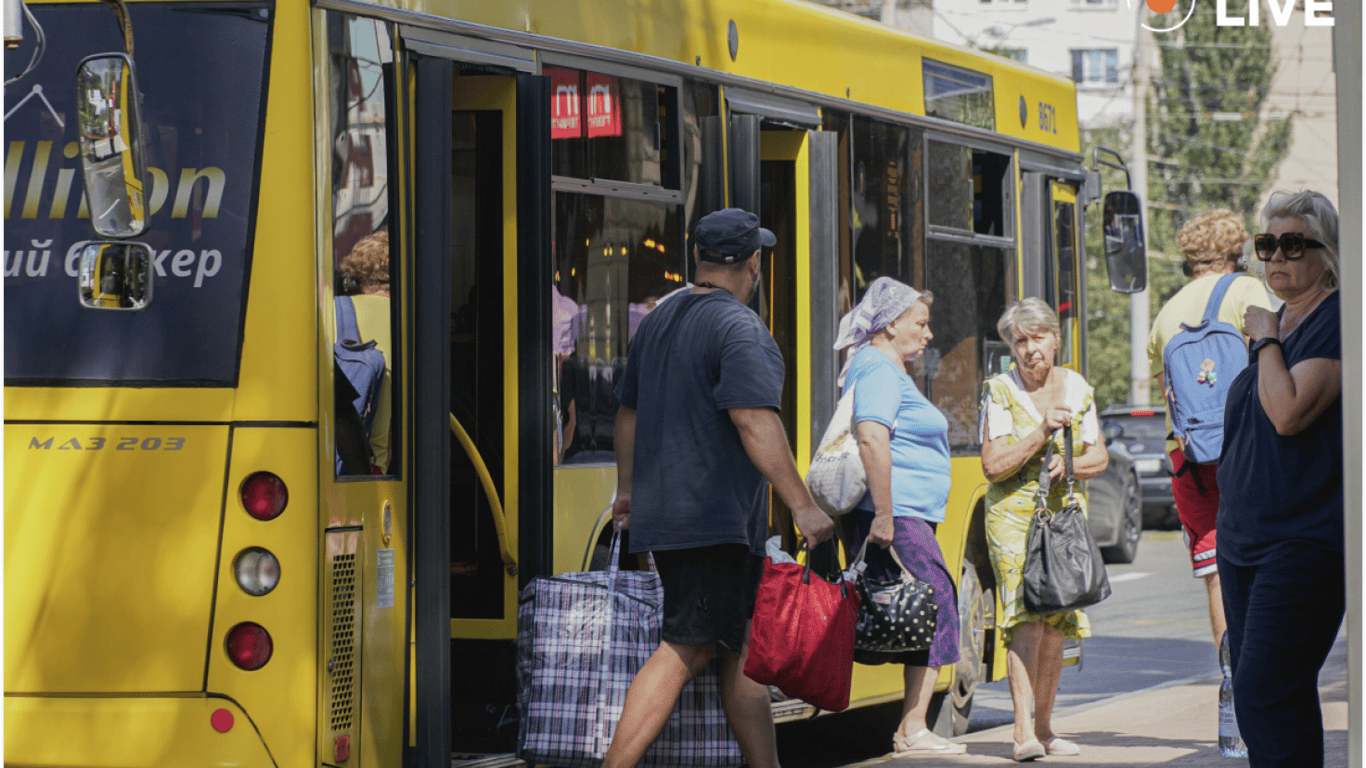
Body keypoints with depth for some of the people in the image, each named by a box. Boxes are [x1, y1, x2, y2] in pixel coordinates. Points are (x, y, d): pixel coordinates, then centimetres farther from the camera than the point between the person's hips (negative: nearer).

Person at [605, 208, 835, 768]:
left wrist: (627, 490, 36)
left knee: (738, 650, 13)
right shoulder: (739, 328, -12)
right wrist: (802, 506, -22)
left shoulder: (659, 321, 15)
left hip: (662, 513, 9)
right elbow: (755, 422, -22)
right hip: (714, 519, -9)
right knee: (685, 650, -10)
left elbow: (628, 412, 25)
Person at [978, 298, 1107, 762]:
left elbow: (1099, 458, 12)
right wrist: (1041, 434, -18)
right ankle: (1023, 733, -21)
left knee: (1057, 624, 5)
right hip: (1014, 515, -4)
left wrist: (1070, 463, -9)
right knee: (1026, 617, -17)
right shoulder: (999, 392, -4)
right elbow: (992, 465, -10)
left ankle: (1043, 728, 17)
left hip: (1066, 513, 4)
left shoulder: (1077, 389, 7)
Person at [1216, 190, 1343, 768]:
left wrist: (1266, 340, -10)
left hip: (1303, 542, -9)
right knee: (1255, 693, 8)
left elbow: (1289, 412, -23)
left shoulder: (1338, 322, -10)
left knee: (1263, 692, -16)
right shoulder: (1275, 322, 17)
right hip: (1243, 540, 9)